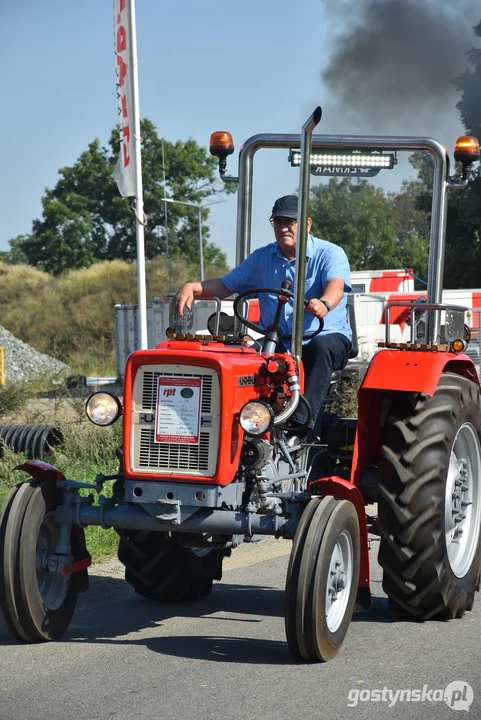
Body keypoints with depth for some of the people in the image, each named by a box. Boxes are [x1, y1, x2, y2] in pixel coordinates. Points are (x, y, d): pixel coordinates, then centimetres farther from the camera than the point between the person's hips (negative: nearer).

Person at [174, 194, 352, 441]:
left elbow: (336, 285, -22)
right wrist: (191, 287, -6)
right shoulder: (262, 258, 14)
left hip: (328, 337, -4)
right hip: (277, 344, 4)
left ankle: (302, 424, -47)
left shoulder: (330, 254, -1)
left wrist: (324, 304, -47)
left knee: (321, 346, -38)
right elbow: (225, 285, 14)